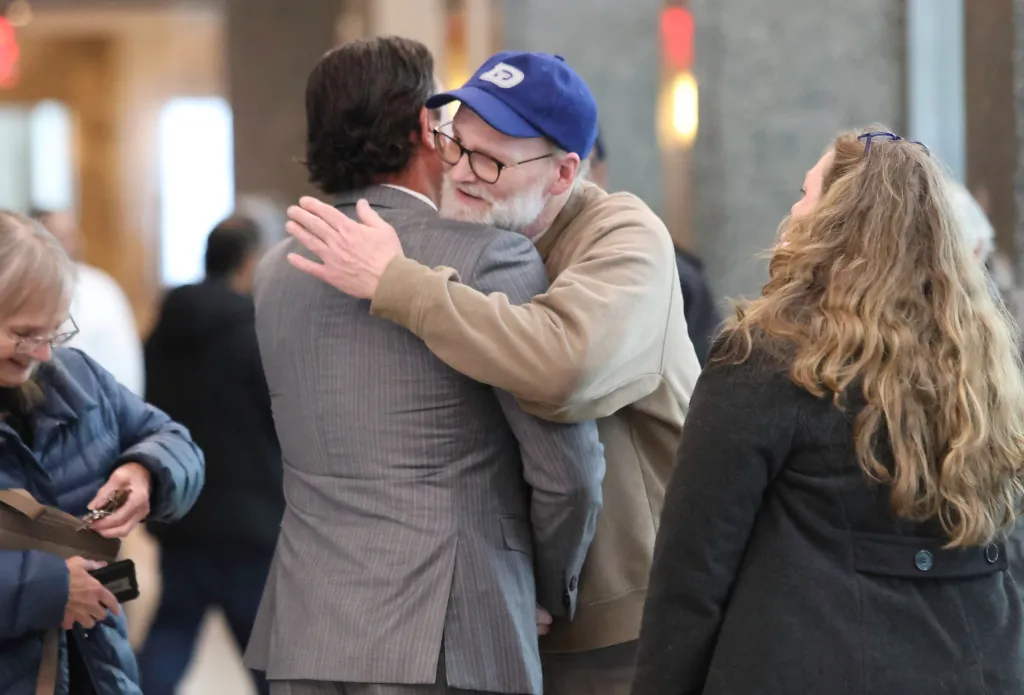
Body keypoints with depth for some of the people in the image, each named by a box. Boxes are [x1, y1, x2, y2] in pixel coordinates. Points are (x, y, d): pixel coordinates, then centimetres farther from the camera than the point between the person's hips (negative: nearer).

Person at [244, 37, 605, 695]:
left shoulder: (278, 272, 12)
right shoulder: (492, 258, -7)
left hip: (304, 640, 6)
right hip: (447, 640, -6)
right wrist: (554, 590, 8)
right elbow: (568, 469, -7)